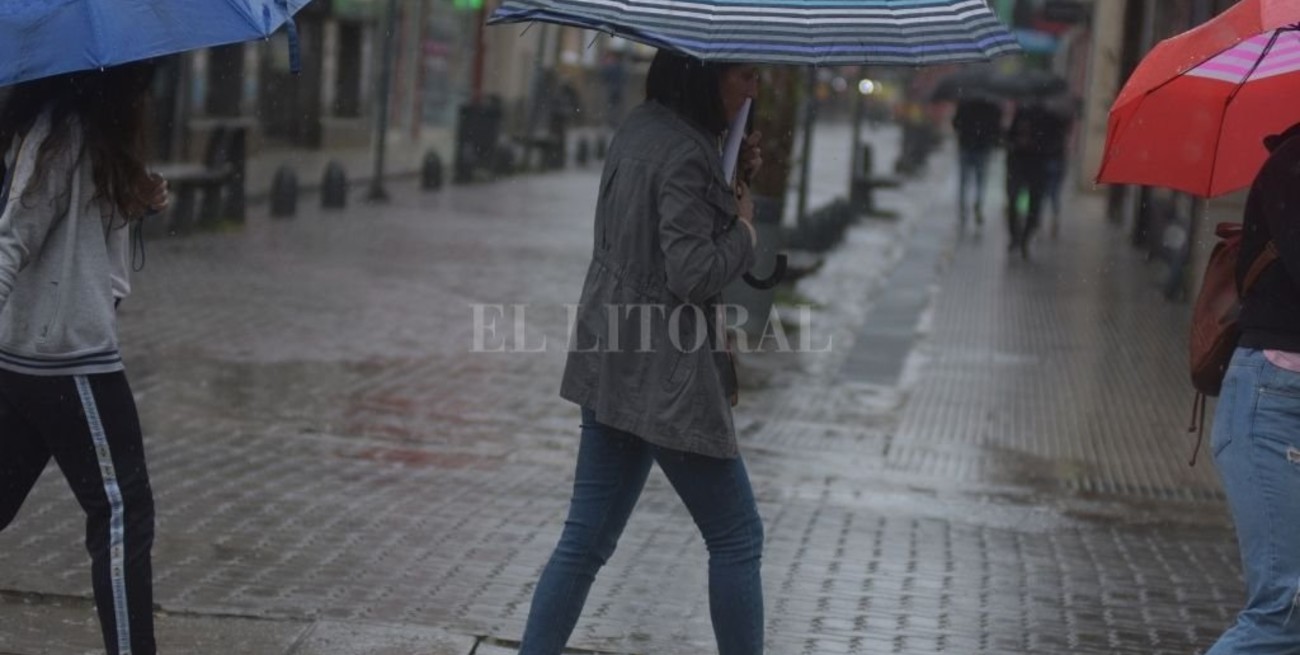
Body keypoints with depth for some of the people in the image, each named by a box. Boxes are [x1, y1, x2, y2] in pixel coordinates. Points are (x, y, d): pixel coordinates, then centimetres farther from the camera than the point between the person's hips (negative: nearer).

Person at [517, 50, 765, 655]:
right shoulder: (685, 153, -19)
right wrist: (745, 228, -7)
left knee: (587, 537, 10)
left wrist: (731, 179, 7)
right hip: (666, 374, -9)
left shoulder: (639, 128, 9)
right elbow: (694, 273, -24)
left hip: (613, 364, 9)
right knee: (736, 537, 6)